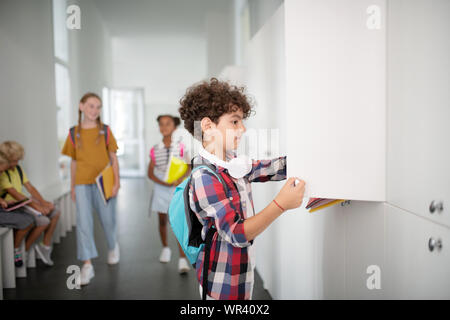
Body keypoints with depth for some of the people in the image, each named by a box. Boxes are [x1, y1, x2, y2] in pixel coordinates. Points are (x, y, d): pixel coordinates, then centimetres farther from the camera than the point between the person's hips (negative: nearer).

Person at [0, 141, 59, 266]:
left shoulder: (18, 169, 12)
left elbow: (30, 187, 10)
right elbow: (14, 194, -22)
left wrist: (43, 202, -4)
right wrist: (37, 207, -25)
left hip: (23, 201, 9)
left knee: (55, 212, -2)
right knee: (44, 221, -24)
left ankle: (46, 245, 6)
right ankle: (23, 251, -8)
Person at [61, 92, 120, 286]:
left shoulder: (105, 131, 3)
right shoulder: (74, 133, 6)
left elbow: (113, 158, 3)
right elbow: (73, 162, 12)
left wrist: (116, 181, -7)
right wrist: (72, 187, 13)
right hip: (82, 184, 1)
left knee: (107, 219, 10)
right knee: (83, 222, -6)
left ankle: (113, 246, 40)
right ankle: (87, 265, 0)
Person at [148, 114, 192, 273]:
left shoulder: (180, 148, -4)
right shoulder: (155, 150, 0)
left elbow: (188, 168, -2)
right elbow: (150, 172, 1)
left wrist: (181, 178, -21)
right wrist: (163, 183, -14)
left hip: (177, 188, -2)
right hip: (160, 188, 3)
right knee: (162, 220, 16)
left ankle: (183, 259, -10)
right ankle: (165, 248, 40)